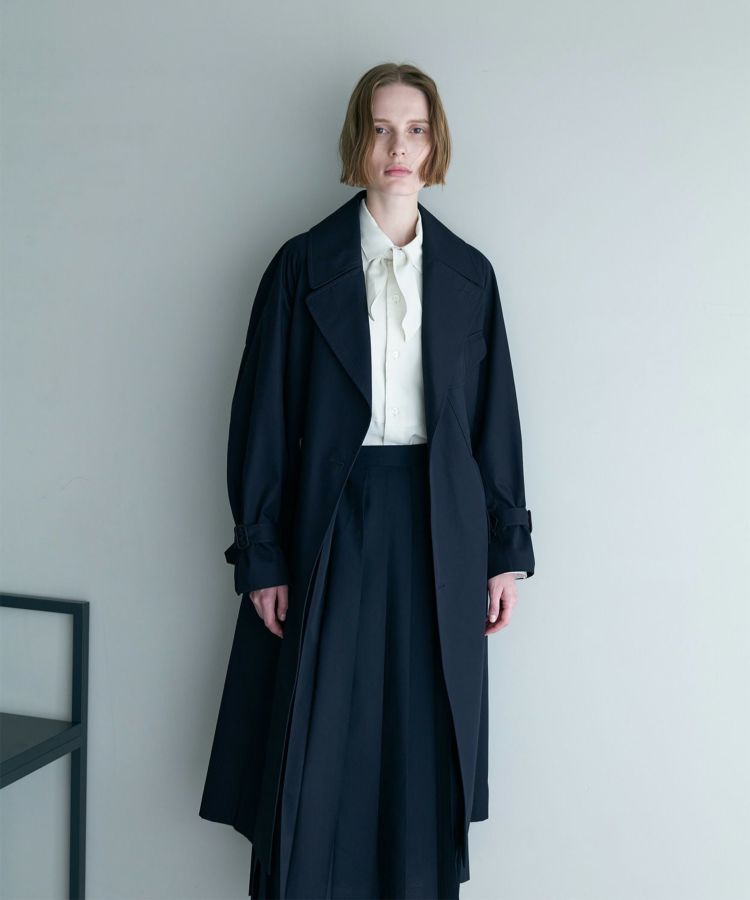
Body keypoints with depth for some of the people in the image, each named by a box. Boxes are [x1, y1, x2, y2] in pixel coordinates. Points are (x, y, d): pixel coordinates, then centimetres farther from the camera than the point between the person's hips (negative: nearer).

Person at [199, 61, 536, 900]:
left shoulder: (469, 274, 7)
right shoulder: (303, 264, 0)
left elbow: (495, 418, 8)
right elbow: (263, 416, -1)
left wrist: (508, 547, 5)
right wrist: (260, 555, -5)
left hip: (440, 528, 2)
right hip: (332, 524, -2)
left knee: (424, 745, 8)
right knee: (315, 748, 4)